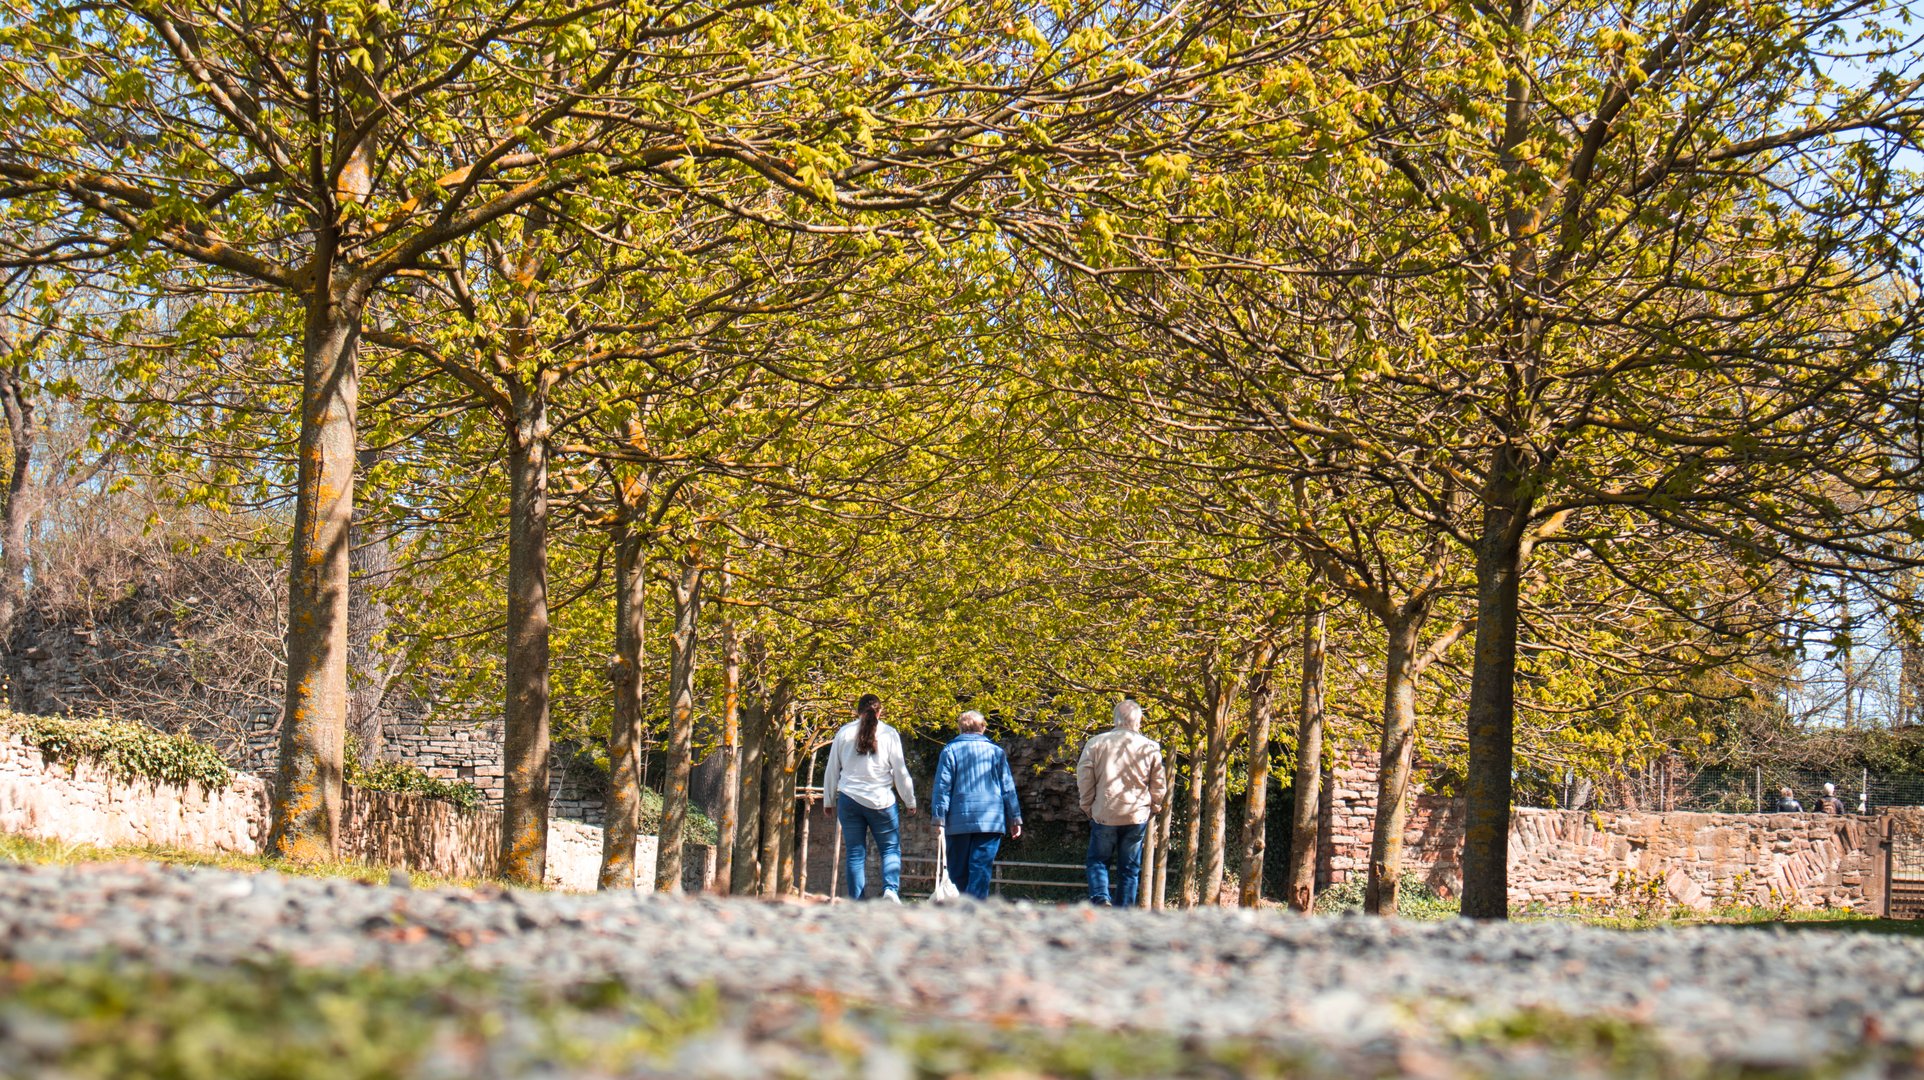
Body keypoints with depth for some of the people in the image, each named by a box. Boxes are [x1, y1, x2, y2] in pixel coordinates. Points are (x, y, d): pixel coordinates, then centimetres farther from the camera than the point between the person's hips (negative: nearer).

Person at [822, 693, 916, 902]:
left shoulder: (844, 733, 5)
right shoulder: (889, 734, -1)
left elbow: (832, 770, 10)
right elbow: (900, 771, 1)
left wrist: (829, 800, 21)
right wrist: (910, 801, 11)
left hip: (849, 800, 2)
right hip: (881, 801, -2)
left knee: (854, 853, 5)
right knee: (891, 849, 8)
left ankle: (857, 902, 1)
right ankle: (890, 889, -15)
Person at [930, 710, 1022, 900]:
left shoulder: (950, 751, 2)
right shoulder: (996, 751, 7)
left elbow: (942, 787, -3)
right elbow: (1008, 788, 8)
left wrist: (939, 819, -3)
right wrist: (1015, 819, 13)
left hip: (959, 820, 0)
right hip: (990, 820, 0)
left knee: (958, 872, 9)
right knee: (981, 869, -3)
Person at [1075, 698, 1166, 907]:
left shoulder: (1095, 744, -2)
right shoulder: (1150, 747, 0)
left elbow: (1084, 780, 0)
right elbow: (1159, 786, 5)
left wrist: (1088, 807, 11)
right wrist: (1152, 809, 18)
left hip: (1104, 814, -1)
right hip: (1137, 817, 1)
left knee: (1098, 860, 11)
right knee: (1129, 868, 9)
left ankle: (1100, 898, -12)